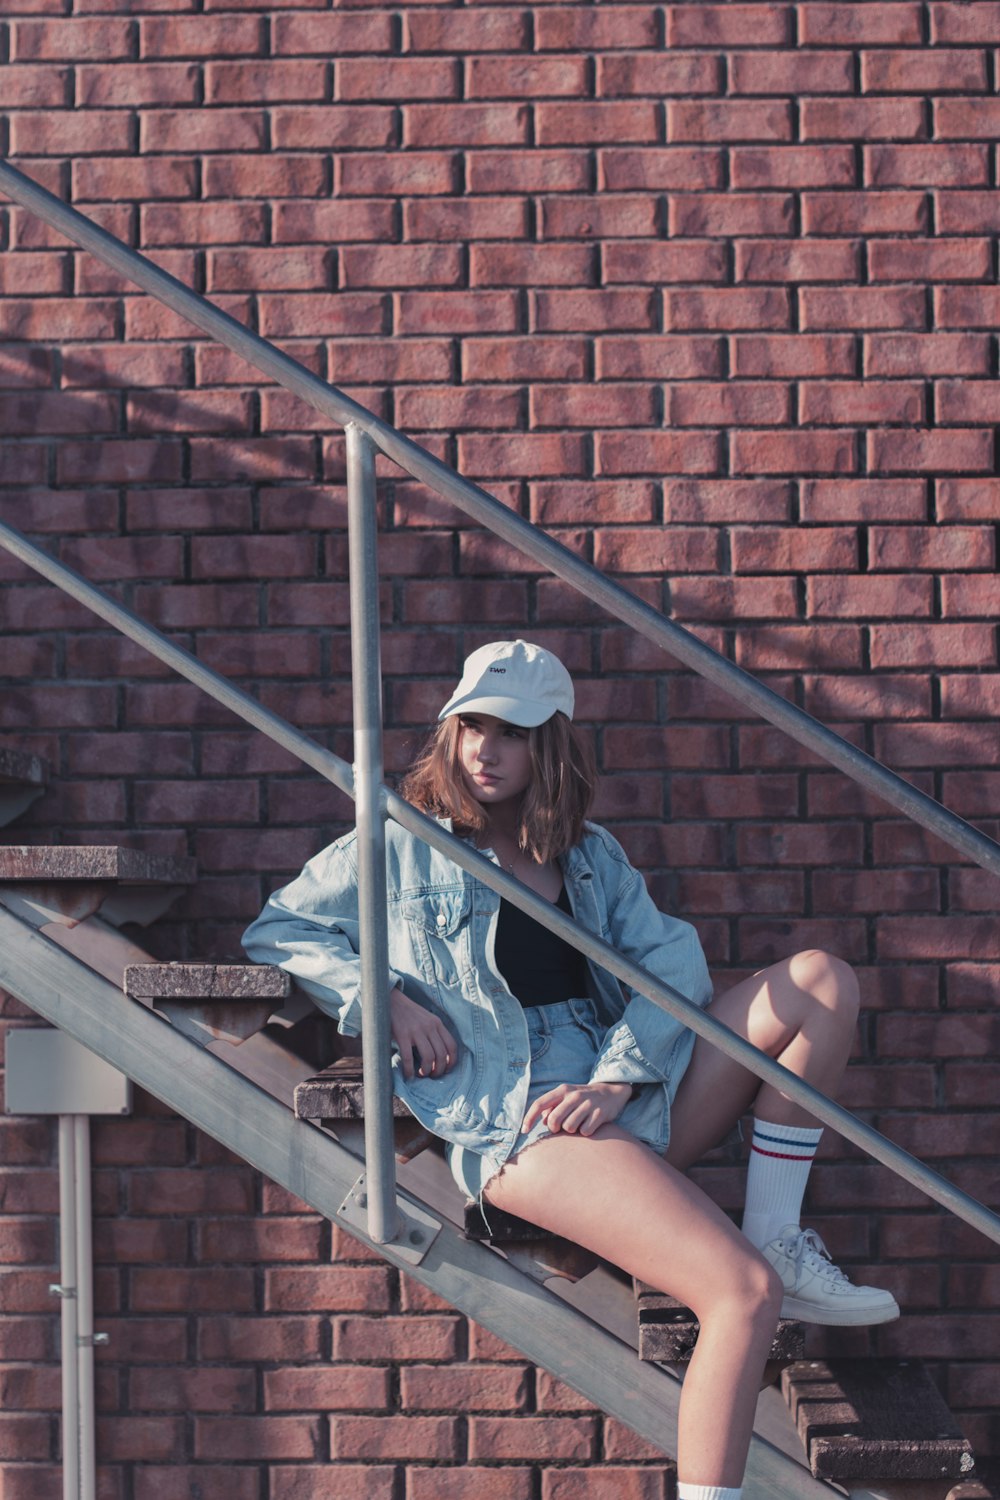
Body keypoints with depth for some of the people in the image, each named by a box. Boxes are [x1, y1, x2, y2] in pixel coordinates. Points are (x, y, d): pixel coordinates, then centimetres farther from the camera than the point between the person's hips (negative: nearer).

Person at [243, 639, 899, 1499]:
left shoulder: (593, 856, 20)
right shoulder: (405, 849, 9)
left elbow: (671, 962, 6)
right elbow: (276, 931, 9)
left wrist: (617, 1076, -13)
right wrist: (385, 999, -8)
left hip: (631, 1096, 6)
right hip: (522, 1127, -6)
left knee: (821, 982, -11)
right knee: (743, 1292, -27)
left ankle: (779, 1239, -7)